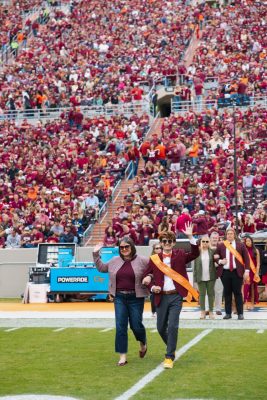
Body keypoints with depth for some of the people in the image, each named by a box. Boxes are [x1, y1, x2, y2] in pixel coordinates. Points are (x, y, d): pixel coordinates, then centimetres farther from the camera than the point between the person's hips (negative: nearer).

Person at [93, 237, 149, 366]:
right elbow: (101, 268, 23)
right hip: (119, 298, 3)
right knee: (120, 326, -2)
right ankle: (123, 356, 5)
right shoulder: (115, 261, 9)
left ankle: (143, 343, 38)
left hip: (136, 298, -3)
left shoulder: (142, 261, -3)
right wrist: (96, 254, 17)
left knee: (136, 325, 3)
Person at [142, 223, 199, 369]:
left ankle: (170, 357, -3)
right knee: (161, 328, 11)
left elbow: (195, 254, -13)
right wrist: (152, 287, -8)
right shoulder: (154, 259, 3)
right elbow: (146, 276, 9)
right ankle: (171, 347, 39)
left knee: (173, 326, -12)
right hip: (161, 297, 2)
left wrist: (190, 237, -22)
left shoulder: (180, 255, 1)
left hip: (176, 296, -2)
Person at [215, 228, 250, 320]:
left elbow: (246, 258, 3)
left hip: (237, 272, -1)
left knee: (238, 293, 0)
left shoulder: (241, 245, 4)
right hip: (225, 272, 1)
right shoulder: (220, 245, 6)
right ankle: (228, 313, 11)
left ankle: (240, 313, 6)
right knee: (227, 293, 5)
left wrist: (246, 271, -5)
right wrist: (220, 261, -9)